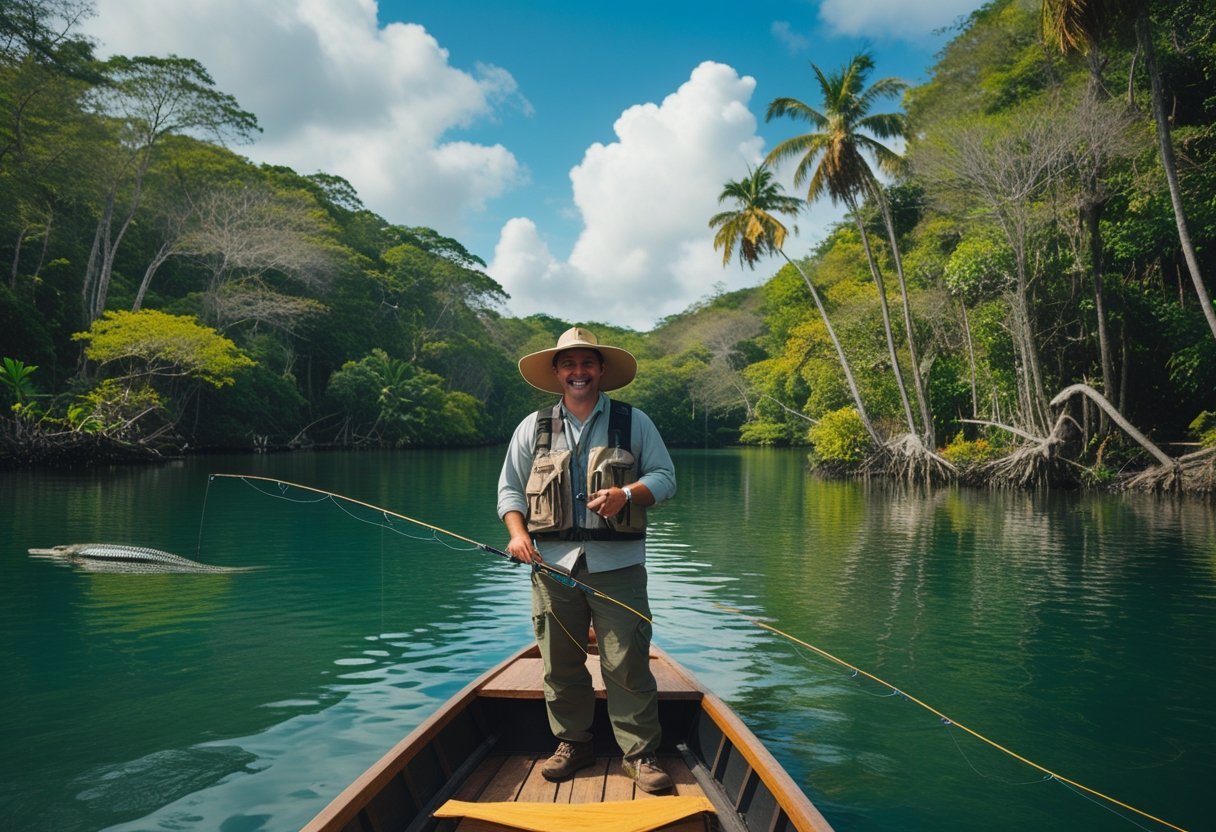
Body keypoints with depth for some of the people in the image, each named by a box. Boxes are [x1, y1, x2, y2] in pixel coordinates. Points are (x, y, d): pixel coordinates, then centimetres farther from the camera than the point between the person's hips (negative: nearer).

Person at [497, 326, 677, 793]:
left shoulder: (634, 422, 8)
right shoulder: (533, 428, 12)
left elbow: (664, 477, 6)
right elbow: (510, 489, 13)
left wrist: (627, 494, -13)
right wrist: (518, 533, -4)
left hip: (617, 565, -2)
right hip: (552, 565, 2)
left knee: (627, 664, -2)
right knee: (560, 664, 9)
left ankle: (639, 754, 11)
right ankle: (572, 743, 26)